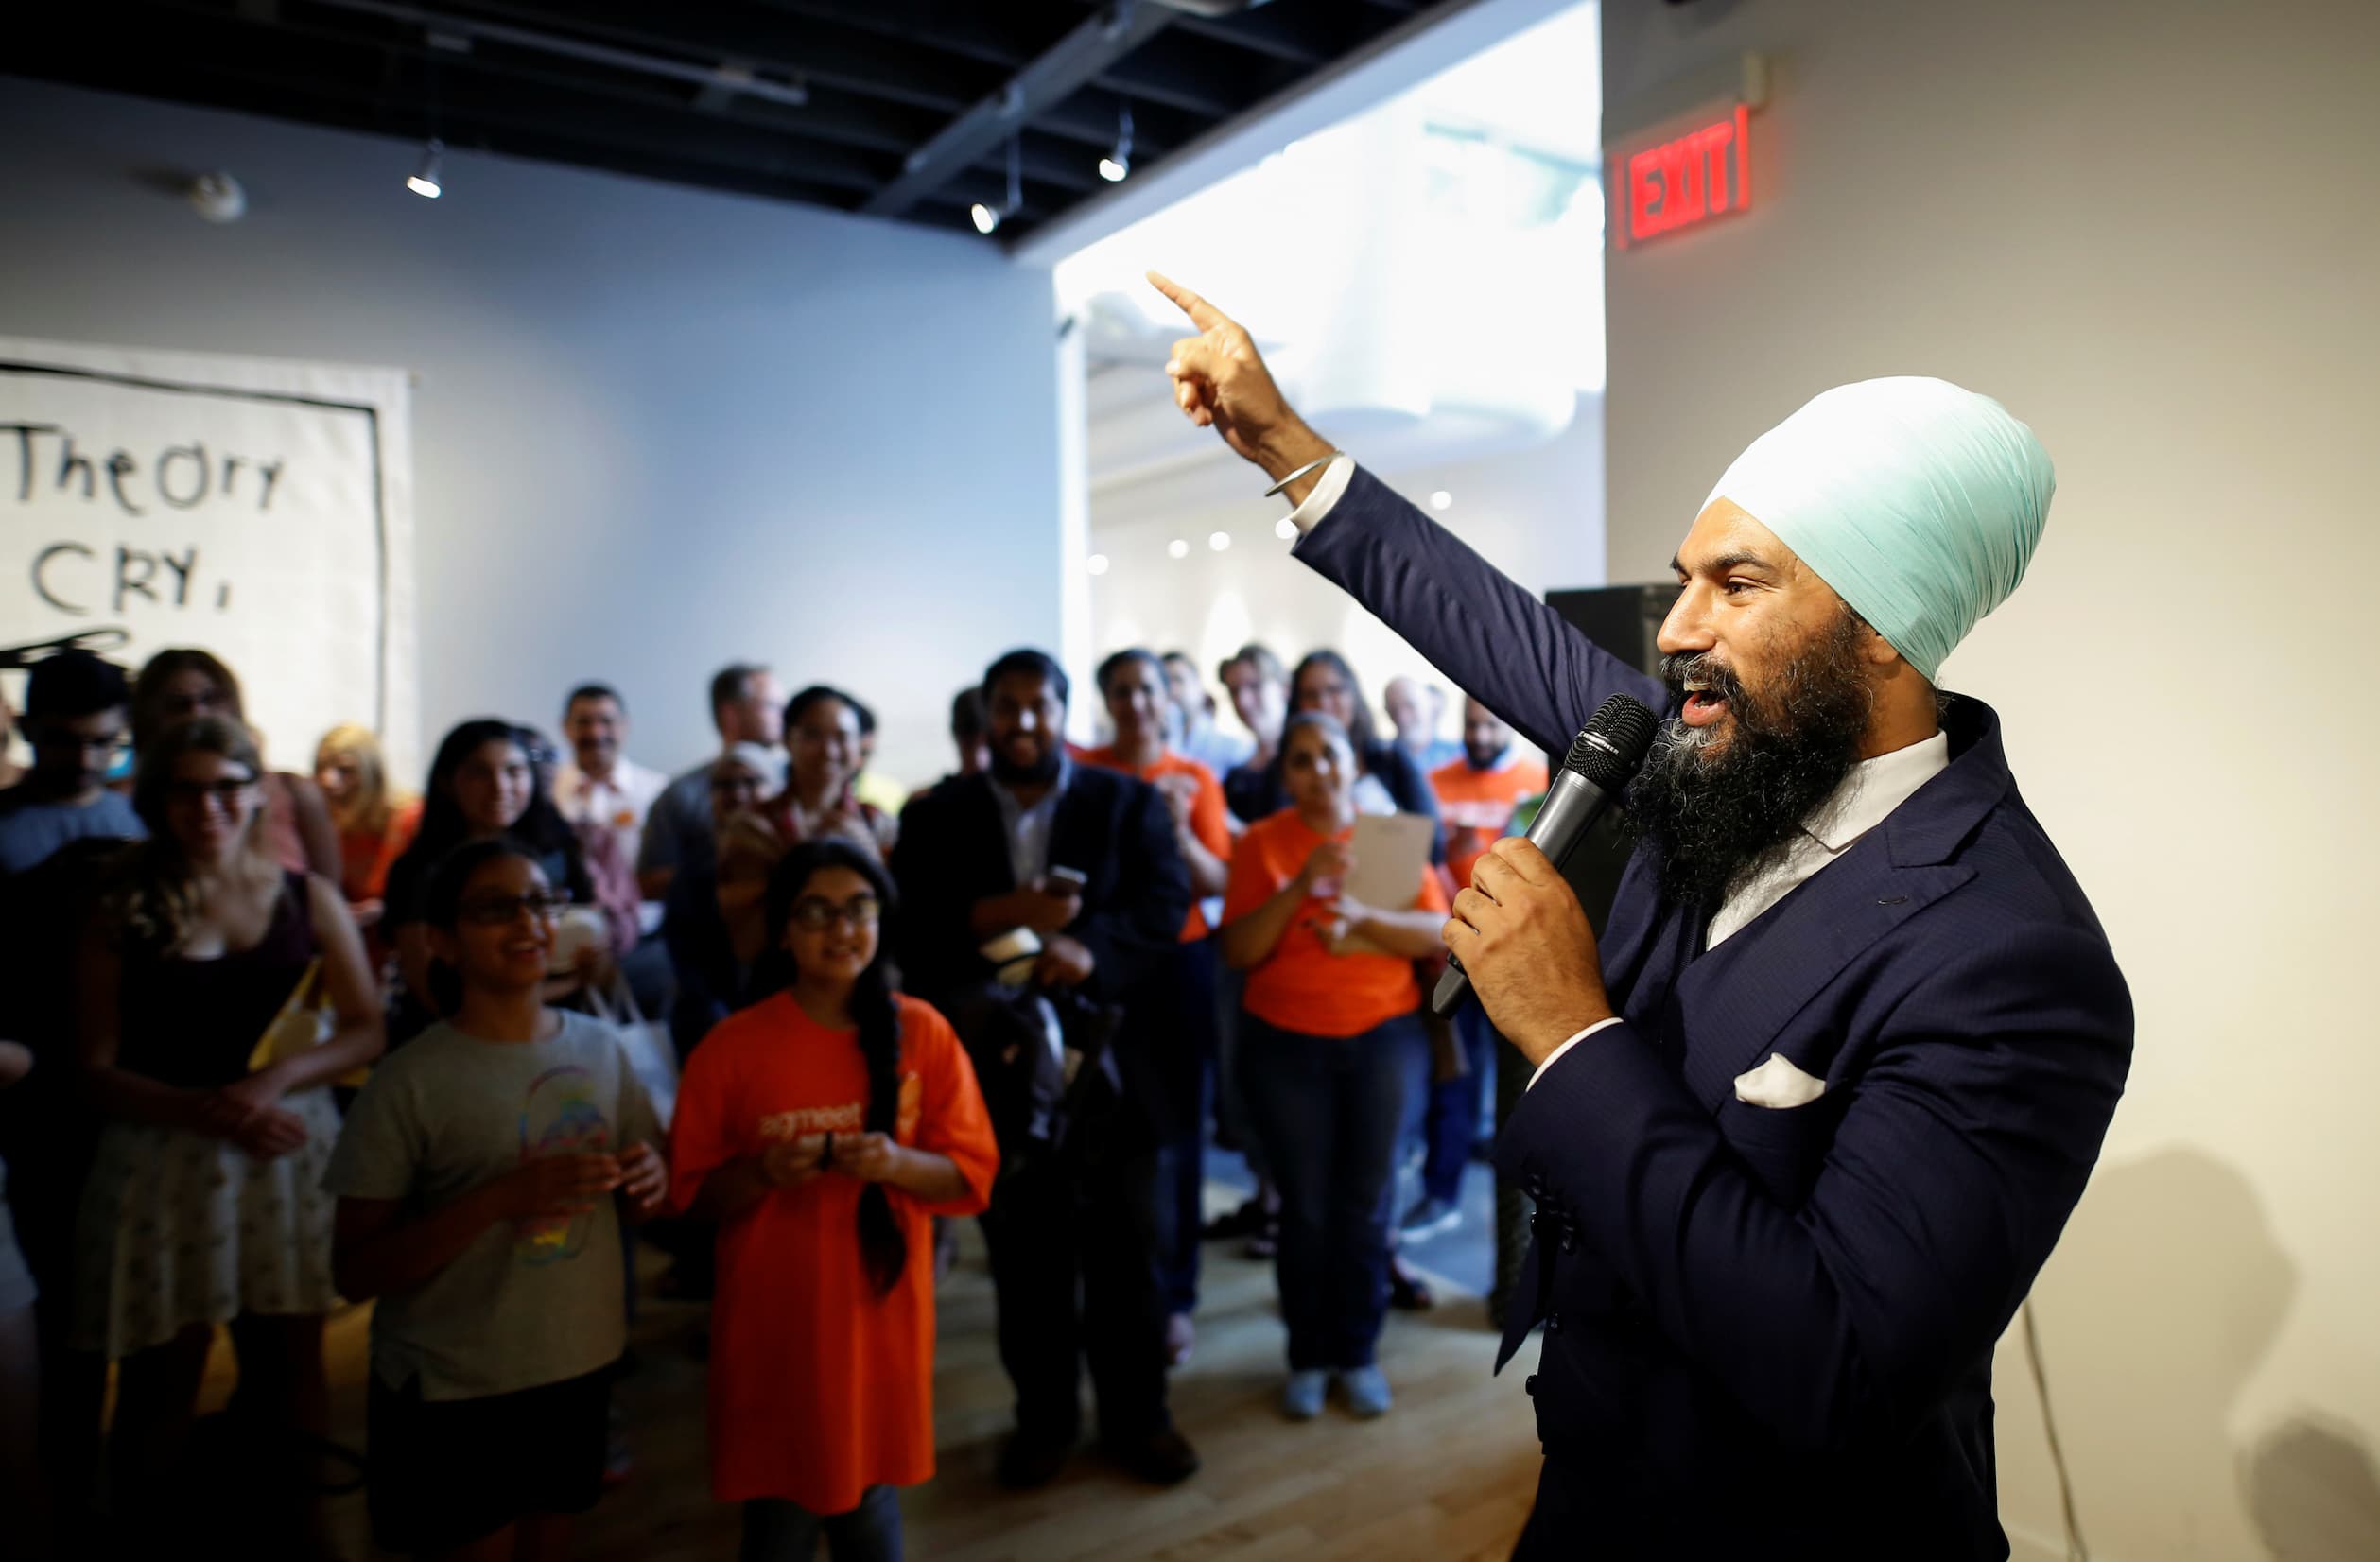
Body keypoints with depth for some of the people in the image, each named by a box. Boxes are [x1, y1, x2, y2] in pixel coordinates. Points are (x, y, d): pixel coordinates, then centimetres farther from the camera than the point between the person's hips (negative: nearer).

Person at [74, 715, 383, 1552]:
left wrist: (273, 1082, -13)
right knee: (162, 1378, 8)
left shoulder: (310, 900, 4)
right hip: (163, 1161, -1)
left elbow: (366, 1031, 3)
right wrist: (203, 1108, -16)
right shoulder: (123, 914, 1)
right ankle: (146, 1535, 28)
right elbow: (98, 1071, -2)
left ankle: (291, 1525, 27)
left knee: (291, 1366, 10)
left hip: (289, 1153, 1)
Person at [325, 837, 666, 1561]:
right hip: (451, 1393, -4)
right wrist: (500, 1199, -28)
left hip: (581, 1366, 4)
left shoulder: (601, 1047, -2)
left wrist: (650, 1179, -13)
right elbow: (356, 1272, -15)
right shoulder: (411, 1082, -15)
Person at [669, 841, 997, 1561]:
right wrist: (761, 1173, -21)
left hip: (881, 1317, 1)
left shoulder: (924, 1033, -6)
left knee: (869, 1503, 14)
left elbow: (972, 1176, -3)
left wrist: (897, 1163, -21)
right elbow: (693, 1193, -2)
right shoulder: (732, 1046, -9)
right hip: (774, 1326, -1)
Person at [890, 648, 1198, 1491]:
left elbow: (1166, 902, -9)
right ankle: (1042, 1417, 32)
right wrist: (991, 916, -21)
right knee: (1025, 1255, 13)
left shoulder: (1129, 801, 2)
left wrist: (1092, 948, -27)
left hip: (1109, 1060, 0)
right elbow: (903, 923, -6)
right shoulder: (938, 814, 4)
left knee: (1124, 1247, 11)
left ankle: (1137, 1414, 29)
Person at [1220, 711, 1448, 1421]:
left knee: (1368, 1202, 6)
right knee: (1306, 1205, 3)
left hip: (1385, 1037, 1)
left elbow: (1437, 934, -6)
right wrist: (1301, 887, -22)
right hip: (1286, 1043, -1)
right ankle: (1306, 1357, 19)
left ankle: (1359, 1352, 21)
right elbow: (1238, 952, -10)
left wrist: (1363, 916, -21)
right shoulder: (1261, 842, -3)